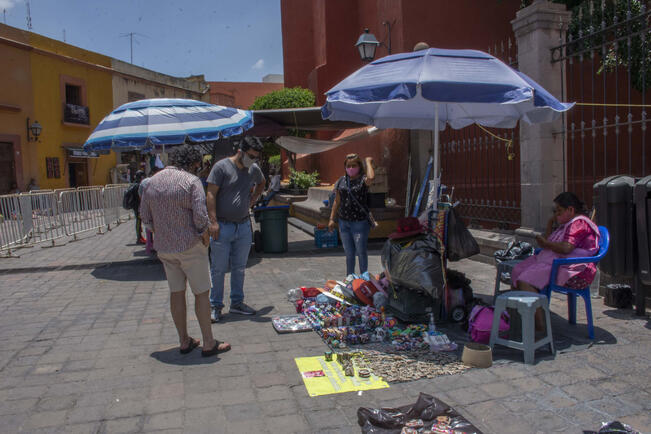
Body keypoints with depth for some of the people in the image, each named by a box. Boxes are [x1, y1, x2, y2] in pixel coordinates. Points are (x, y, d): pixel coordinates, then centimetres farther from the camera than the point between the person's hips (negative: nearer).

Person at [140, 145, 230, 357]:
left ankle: (184, 341, 22)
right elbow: (200, 216, -19)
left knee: (176, 293, 13)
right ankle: (209, 343, 9)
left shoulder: (152, 182, 6)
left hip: (164, 247, 6)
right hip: (190, 246, -6)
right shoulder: (191, 181, -12)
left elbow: (145, 216, 10)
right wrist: (205, 238, -4)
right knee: (201, 293, 3)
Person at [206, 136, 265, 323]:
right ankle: (216, 306, 13)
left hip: (244, 226, 5)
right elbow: (211, 194, -11)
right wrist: (213, 222, -17)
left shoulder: (254, 169, 8)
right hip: (222, 227, -5)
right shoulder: (221, 167, -8)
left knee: (239, 268, 12)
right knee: (218, 269, 2)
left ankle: (237, 303, 24)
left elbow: (261, 183, 31)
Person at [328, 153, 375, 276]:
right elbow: (337, 201, 14)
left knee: (361, 252, 3)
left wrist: (368, 162, -15)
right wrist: (332, 218, 10)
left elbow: (371, 178, -31)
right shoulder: (341, 181, 8)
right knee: (349, 253, 14)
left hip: (360, 222, -4)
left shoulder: (363, 180, -6)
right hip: (344, 221, 4)